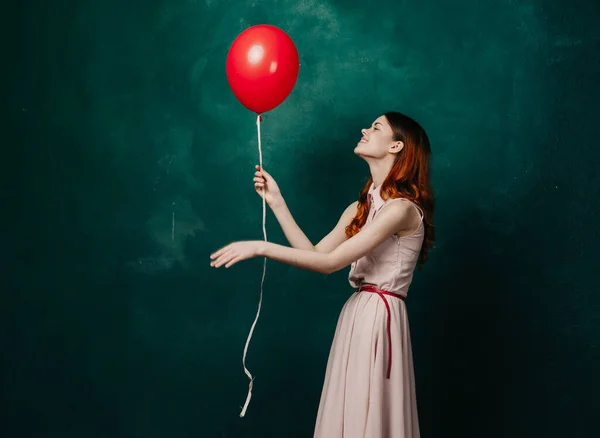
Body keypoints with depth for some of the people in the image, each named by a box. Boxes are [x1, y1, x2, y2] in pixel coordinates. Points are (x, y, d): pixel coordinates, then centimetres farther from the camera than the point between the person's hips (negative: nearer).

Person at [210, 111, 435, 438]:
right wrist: (276, 203, 7)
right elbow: (314, 253, 9)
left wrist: (260, 247, -18)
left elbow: (329, 262, -19)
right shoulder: (360, 208, 14)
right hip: (357, 313, 9)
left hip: (380, 317, -8)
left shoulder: (402, 208, -15)